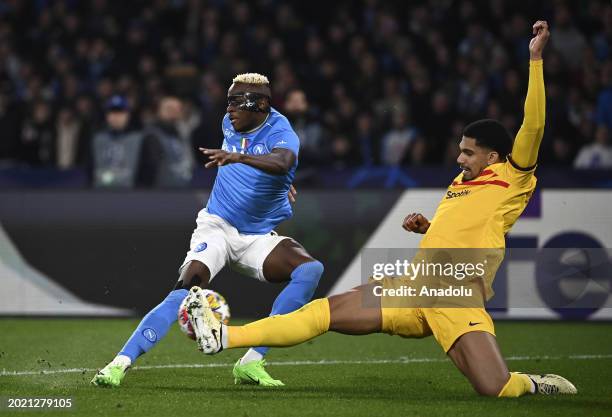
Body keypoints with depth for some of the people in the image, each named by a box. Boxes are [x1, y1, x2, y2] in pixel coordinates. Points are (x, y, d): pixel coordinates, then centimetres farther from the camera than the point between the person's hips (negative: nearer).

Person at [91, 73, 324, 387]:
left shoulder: (280, 133, -16)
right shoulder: (230, 123, 0)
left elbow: (282, 162, -42)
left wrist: (239, 157, -59)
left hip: (257, 238, -1)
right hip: (217, 226, 1)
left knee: (311, 270, -26)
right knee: (185, 293, -23)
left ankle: (252, 362, -25)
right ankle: (120, 363, -27)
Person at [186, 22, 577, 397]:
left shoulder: (511, 181, -2)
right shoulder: (460, 183, 22)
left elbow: (533, 127, -16)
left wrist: (535, 58, -20)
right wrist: (424, 225, 16)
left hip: (457, 303, -7)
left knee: (496, 389, -24)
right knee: (321, 313, -3)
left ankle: (532, 384, 11)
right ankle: (222, 337, -5)